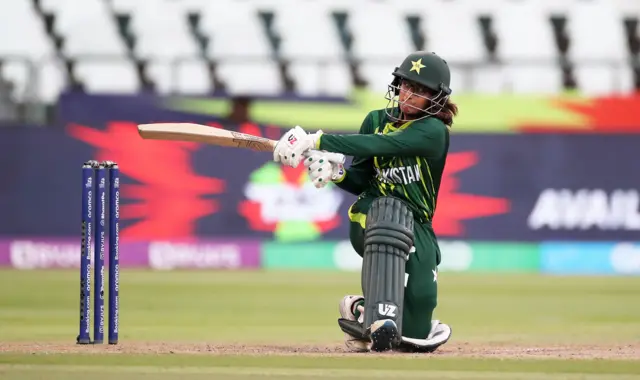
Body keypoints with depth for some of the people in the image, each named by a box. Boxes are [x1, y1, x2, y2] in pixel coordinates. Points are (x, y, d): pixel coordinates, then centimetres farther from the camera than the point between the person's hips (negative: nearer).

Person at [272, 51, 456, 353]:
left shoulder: (434, 132, -10)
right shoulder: (377, 120, 8)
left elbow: (378, 145, -25)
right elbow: (359, 182, 7)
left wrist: (316, 141, -31)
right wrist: (336, 173, -17)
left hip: (417, 229, -1)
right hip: (370, 217, 1)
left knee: (417, 337, -12)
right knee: (390, 208, -39)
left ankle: (362, 309, 22)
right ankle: (381, 318, -41)